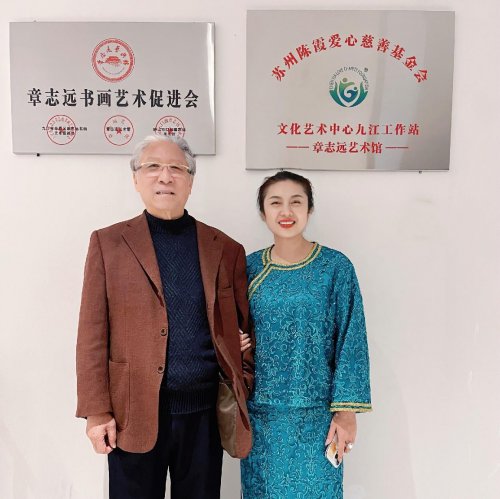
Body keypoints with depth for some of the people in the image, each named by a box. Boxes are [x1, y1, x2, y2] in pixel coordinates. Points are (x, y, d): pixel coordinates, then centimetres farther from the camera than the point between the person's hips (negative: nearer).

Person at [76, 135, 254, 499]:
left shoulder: (225, 248, 4)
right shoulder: (108, 243, 1)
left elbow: (243, 328, 9)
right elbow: (93, 335, -2)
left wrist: (244, 389, 1)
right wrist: (97, 411, -6)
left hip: (205, 411, 2)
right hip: (133, 412, -1)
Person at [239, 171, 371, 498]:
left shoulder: (336, 267, -7)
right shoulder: (249, 268, 0)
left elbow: (351, 342, -7)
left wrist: (346, 411, -9)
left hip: (317, 413, -2)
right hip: (261, 411, 2)